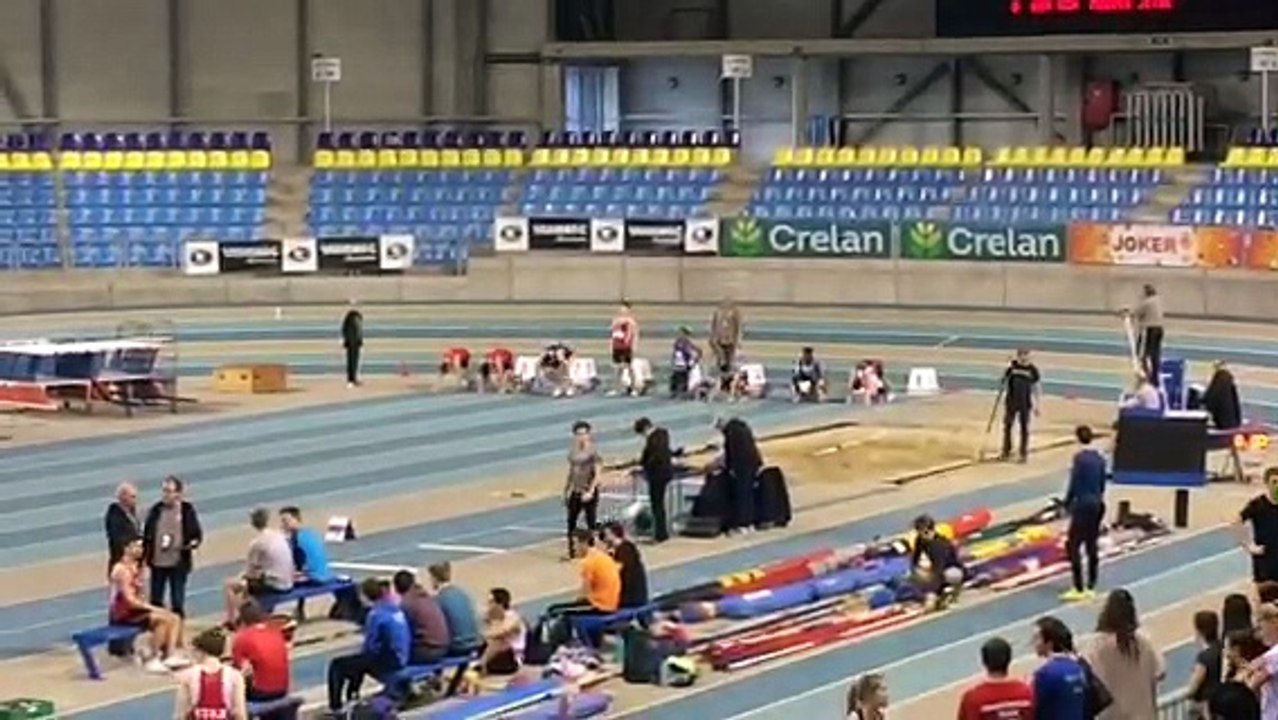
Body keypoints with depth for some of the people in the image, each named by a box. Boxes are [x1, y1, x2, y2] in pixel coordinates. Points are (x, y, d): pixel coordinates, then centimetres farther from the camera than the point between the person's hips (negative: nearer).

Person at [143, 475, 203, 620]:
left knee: (177, 602, 4)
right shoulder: (156, 510, -1)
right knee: (155, 600, 12)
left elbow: (197, 534, 1)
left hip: (178, 563, -2)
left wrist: (192, 543, -20)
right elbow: (147, 534, 7)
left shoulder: (187, 510, -6)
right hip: (157, 562, 2)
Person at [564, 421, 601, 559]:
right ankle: (571, 551, 15)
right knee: (571, 521, 6)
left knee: (591, 522, 1)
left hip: (589, 492, -6)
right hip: (576, 492, 6)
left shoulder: (592, 453, -11)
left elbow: (597, 474, -13)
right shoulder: (573, 452, 6)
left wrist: (590, 492, -21)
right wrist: (566, 491, 15)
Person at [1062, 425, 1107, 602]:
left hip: (1083, 504, -8)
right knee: (1092, 546, 11)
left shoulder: (1080, 458, -14)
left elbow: (1074, 484, -12)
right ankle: (1091, 587, 13)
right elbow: (1102, 484, 12)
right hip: (1097, 504, 8)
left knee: (1073, 546, -4)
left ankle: (1079, 589, -8)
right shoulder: (1100, 458, 7)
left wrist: (1067, 504, -1)